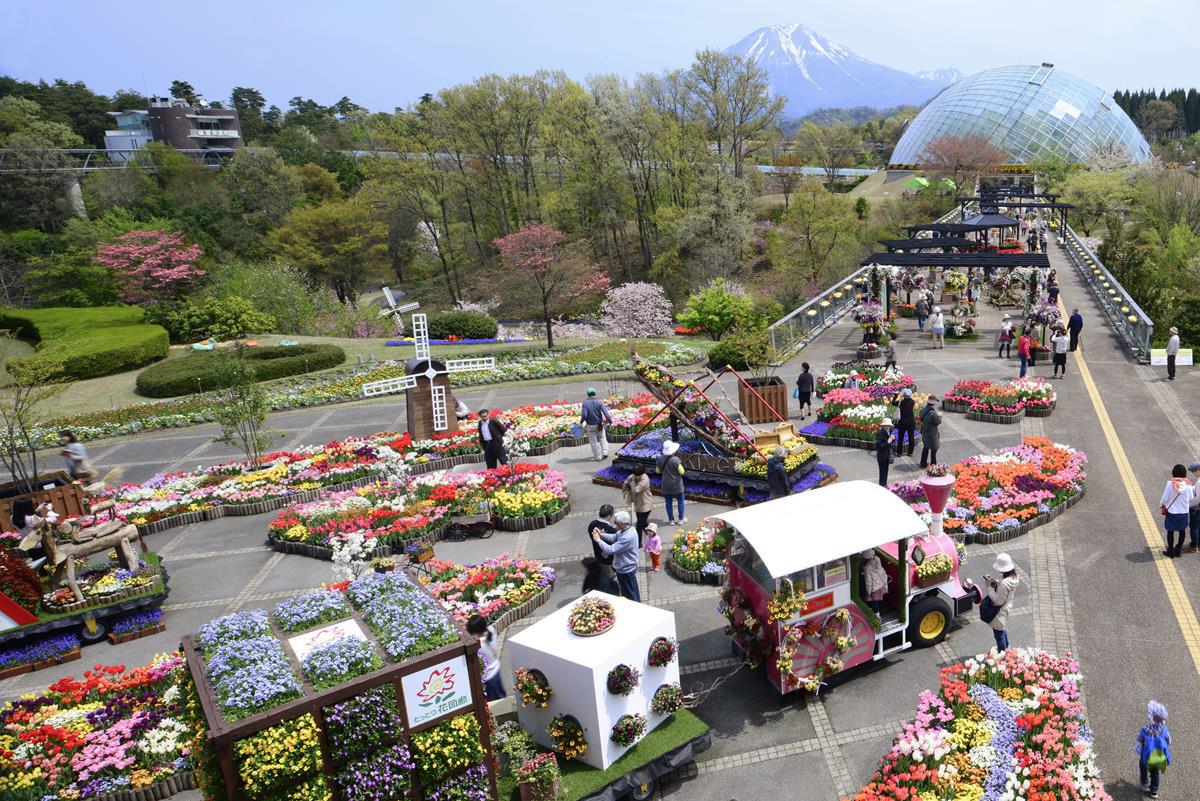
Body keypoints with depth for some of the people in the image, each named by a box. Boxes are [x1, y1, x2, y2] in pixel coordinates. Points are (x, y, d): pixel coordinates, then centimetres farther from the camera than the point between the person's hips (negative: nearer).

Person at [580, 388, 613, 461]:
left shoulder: (585, 403, -12)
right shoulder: (599, 402, -9)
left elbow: (584, 415, -18)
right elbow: (606, 413, -15)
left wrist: (581, 422, 0)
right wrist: (610, 421, -8)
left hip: (590, 426, -1)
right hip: (599, 425, 1)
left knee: (594, 441, 9)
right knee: (602, 438, 23)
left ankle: (598, 457, 12)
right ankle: (605, 453, 18)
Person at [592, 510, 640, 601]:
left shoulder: (628, 537, -35)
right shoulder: (625, 530, -4)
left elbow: (611, 550, -31)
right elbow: (614, 537, 8)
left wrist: (599, 540, -21)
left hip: (626, 570, -10)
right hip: (625, 567, 10)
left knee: (631, 595, 10)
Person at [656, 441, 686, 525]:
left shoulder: (660, 459, -7)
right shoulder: (675, 460, -22)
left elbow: (658, 471, 6)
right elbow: (681, 472, -15)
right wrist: (681, 464, 2)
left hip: (666, 485, 4)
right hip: (676, 484, -3)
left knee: (668, 502, 13)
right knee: (680, 501, 15)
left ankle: (671, 520, 19)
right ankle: (681, 519, 22)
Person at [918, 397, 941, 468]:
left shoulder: (923, 410, -7)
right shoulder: (933, 414, -30)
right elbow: (938, 422, -18)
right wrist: (939, 416, 1)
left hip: (924, 433, 8)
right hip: (932, 435, -8)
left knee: (925, 448, 23)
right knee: (933, 450, 8)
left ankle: (923, 463, 34)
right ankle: (933, 465, 17)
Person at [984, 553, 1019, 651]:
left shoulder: (1004, 583, -37)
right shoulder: (1013, 576, -9)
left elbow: (998, 601, -28)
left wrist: (990, 587, -22)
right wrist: (996, 582, -4)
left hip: (1000, 612, -10)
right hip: (1007, 607, 10)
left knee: (999, 634, 11)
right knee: (1003, 629, 32)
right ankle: (1006, 648, 52)